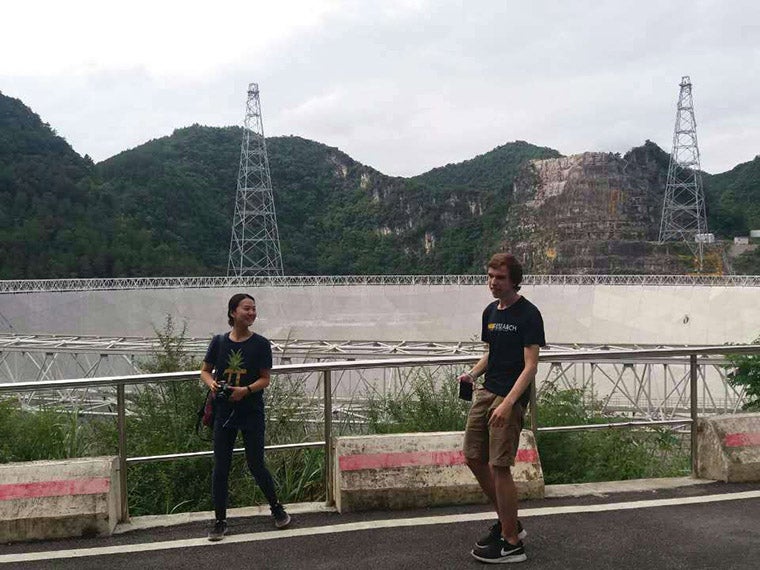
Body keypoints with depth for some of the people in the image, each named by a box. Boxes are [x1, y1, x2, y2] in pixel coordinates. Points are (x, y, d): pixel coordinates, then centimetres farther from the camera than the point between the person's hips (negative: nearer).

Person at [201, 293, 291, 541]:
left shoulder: (260, 344, -5)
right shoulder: (219, 341, 0)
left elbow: (265, 379, -4)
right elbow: (205, 371, 9)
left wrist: (246, 390, -22)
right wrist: (212, 384, -12)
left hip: (252, 412, -2)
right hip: (224, 412, 2)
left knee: (256, 465, 4)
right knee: (220, 467, 5)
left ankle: (277, 508, 27)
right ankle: (220, 521, 19)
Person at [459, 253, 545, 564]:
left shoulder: (528, 314, -12)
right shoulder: (490, 312, 12)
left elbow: (530, 365, -16)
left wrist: (508, 403, -25)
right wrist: (472, 373, 3)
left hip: (510, 397, -8)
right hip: (486, 391, 9)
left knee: (499, 466, -6)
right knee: (474, 458, 11)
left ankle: (512, 543, 9)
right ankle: (509, 521, 28)